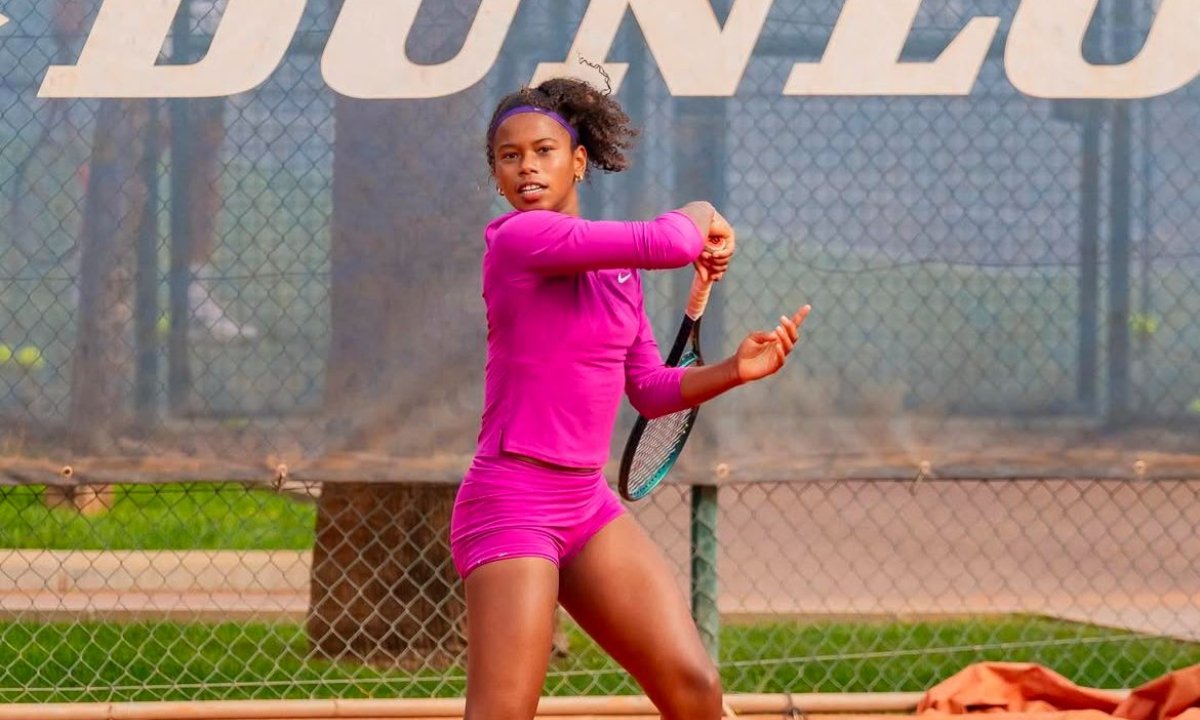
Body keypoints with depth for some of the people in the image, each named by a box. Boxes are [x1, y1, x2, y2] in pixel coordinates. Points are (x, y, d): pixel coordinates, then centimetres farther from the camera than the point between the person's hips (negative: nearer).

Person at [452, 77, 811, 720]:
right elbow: (667, 243, -22)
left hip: (588, 504, 8)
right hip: (511, 504, -8)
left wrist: (735, 369, 3)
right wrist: (700, 217, 1)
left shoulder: (619, 265, 12)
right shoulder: (517, 237, -13)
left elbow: (650, 390, 19)